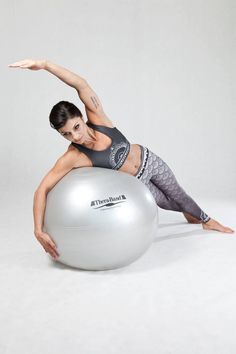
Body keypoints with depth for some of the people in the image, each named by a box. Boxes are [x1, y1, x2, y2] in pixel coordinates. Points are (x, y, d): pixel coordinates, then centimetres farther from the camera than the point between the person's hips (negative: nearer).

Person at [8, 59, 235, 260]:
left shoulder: (97, 118, -28)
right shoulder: (73, 157, -32)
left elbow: (81, 85, -40)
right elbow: (42, 189, -35)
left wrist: (45, 64, -52)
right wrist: (38, 231, -42)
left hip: (148, 160, 2)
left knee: (177, 194, 25)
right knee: (166, 202, 21)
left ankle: (206, 220, 57)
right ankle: (190, 213, 58)